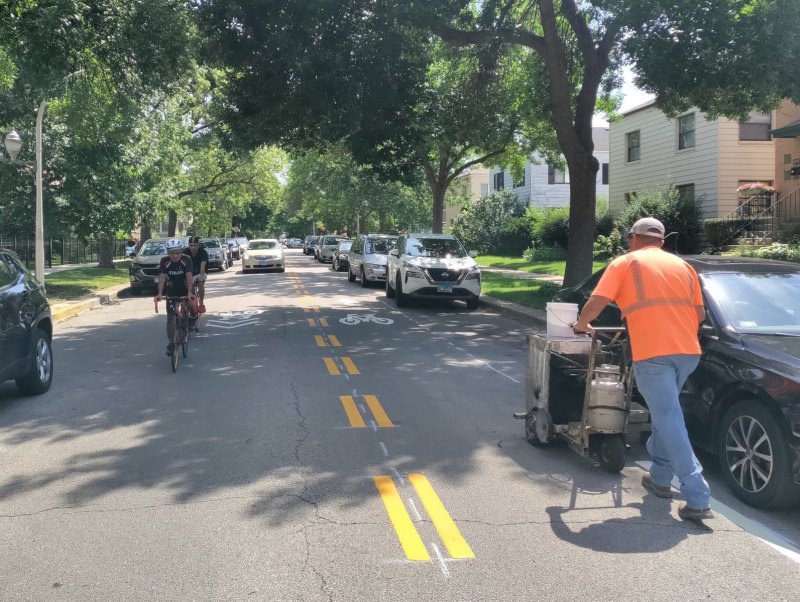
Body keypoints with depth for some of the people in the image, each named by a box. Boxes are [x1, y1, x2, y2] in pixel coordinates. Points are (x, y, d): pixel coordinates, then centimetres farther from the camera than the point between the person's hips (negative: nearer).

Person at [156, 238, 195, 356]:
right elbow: (162, 277, -27)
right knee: (171, 317, -7)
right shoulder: (164, 261, -17)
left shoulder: (187, 260, -20)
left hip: (185, 290, -1)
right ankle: (171, 343, -2)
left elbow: (189, 276, -31)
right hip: (171, 292, 1)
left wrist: (190, 292, -45)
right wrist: (160, 293, -42)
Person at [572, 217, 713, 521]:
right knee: (666, 414, 24)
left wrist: (581, 324, 16)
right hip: (688, 351, 6)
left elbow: (596, 302, -2)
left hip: (652, 353, -6)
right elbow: (700, 313, 19)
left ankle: (698, 499, -9)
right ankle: (660, 477, 31)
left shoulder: (625, 263, 7)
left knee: (670, 422, -6)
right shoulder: (682, 265, 20)